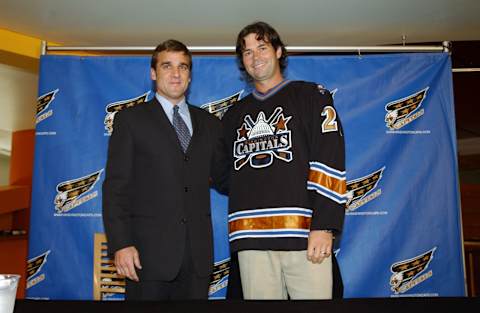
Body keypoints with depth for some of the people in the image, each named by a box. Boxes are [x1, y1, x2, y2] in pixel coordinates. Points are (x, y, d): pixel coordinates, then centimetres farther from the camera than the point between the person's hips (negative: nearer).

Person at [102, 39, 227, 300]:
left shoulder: (209, 123, 14)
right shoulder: (130, 119, 3)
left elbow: (222, 177, 14)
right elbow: (116, 187, -3)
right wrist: (120, 245, -11)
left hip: (197, 255, 3)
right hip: (149, 252, -3)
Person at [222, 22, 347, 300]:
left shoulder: (311, 96, 7)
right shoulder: (234, 115, 20)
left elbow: (330, 162, -4)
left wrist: (324, 225, -12)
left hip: (305, 234, -3)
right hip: (251, 237, 4)